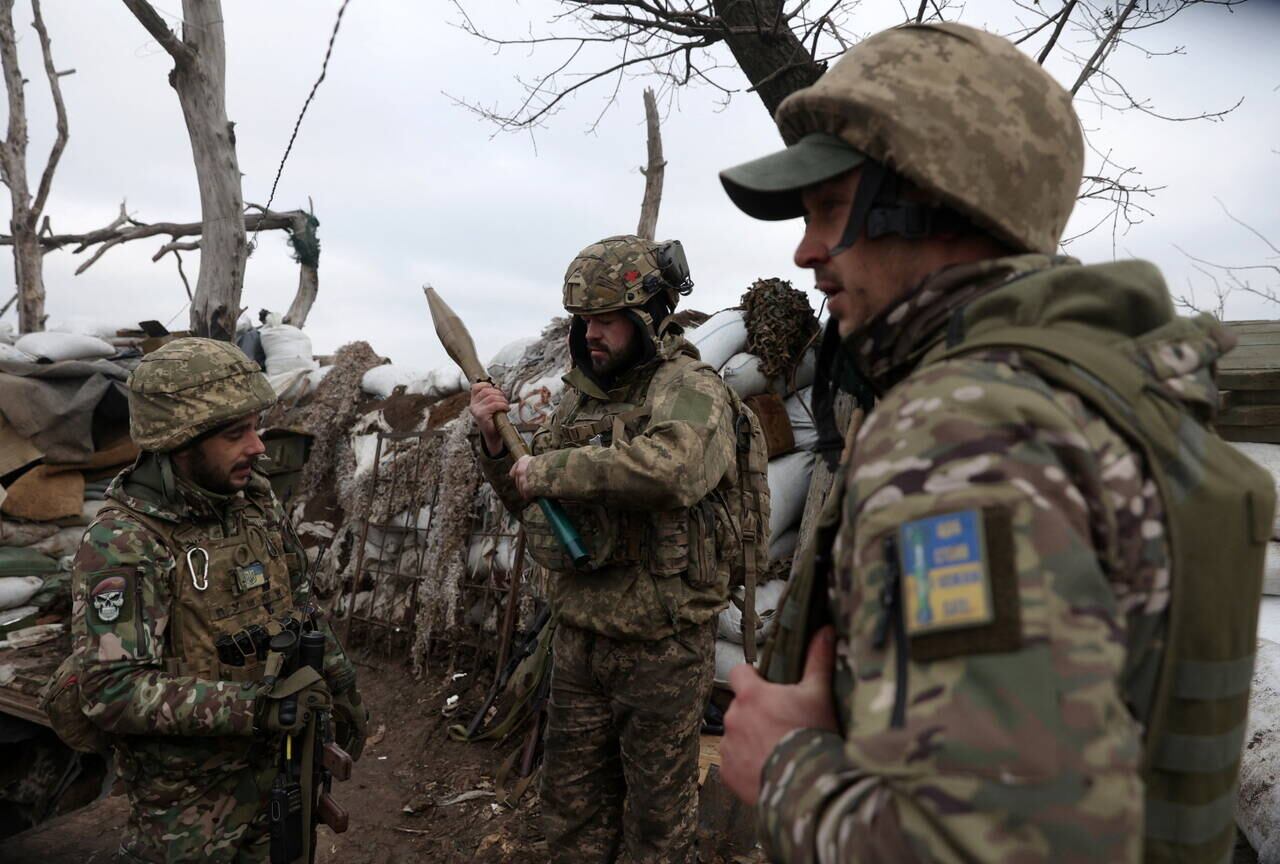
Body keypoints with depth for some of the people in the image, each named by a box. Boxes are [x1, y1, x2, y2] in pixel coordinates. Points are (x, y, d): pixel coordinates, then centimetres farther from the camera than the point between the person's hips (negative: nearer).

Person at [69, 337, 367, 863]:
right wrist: (252, 704, -29)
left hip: (284, 762, 6)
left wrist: (341, 687, 10)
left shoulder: (256, 500, -1)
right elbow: (112, 692, -25)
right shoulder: (121, 545, -21)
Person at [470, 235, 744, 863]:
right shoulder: (578, 396, 8)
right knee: (573, 809, 20)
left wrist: (549, 469, -25)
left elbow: (670, 465, -36)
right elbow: (530, 505, 16)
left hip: (662, 646, -6)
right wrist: (497, 444, -3)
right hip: (578, 637, 6)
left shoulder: (690, 388, -13)